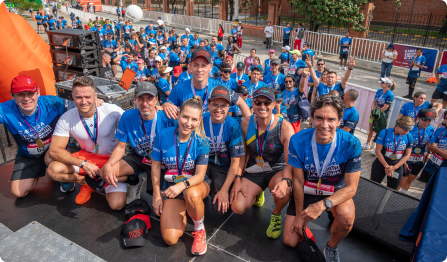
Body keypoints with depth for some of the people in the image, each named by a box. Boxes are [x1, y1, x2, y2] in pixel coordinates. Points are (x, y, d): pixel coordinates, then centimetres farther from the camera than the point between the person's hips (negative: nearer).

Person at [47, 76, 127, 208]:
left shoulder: (112, 111, -22)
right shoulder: (66, 119, -13)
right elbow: (54, 151, -13)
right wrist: (83, 164, -27)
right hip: (86, 157, 3)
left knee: (116, 205, -24)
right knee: (53, 170, -24)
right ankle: (88, 182, 0)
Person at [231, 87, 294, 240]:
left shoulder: (285, 127, -19)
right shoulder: (245, 124, -9)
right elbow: (242, 154, 0)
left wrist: (286, 180, -43)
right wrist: (237, 180, -7)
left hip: (277, 171, -2)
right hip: (253, 171, 3)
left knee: (283, 189, -37)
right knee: (237, 208, -14)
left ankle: (276, 215, 1)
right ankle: (257, 194, 24)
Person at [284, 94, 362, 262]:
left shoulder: (351, 144, -24)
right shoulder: (298, 141, -22)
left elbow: (351, 187, -21)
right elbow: (298, 181, -12)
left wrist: (323, 204, -38)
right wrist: (299, 215, -7)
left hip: (337, 192, -1)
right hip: (306, 190, 1)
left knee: (346, 215, -35)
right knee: (290, 241, -1)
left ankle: (332, 247, -1)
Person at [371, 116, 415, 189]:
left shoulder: (409, 137, -6)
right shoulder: (384, 133, -15)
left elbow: (407, 155, -3)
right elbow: (378, 151, -13)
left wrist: (394, 167, -13)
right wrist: (386, 166, -19)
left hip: (397, 166, 2)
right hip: (381, 163, -2)